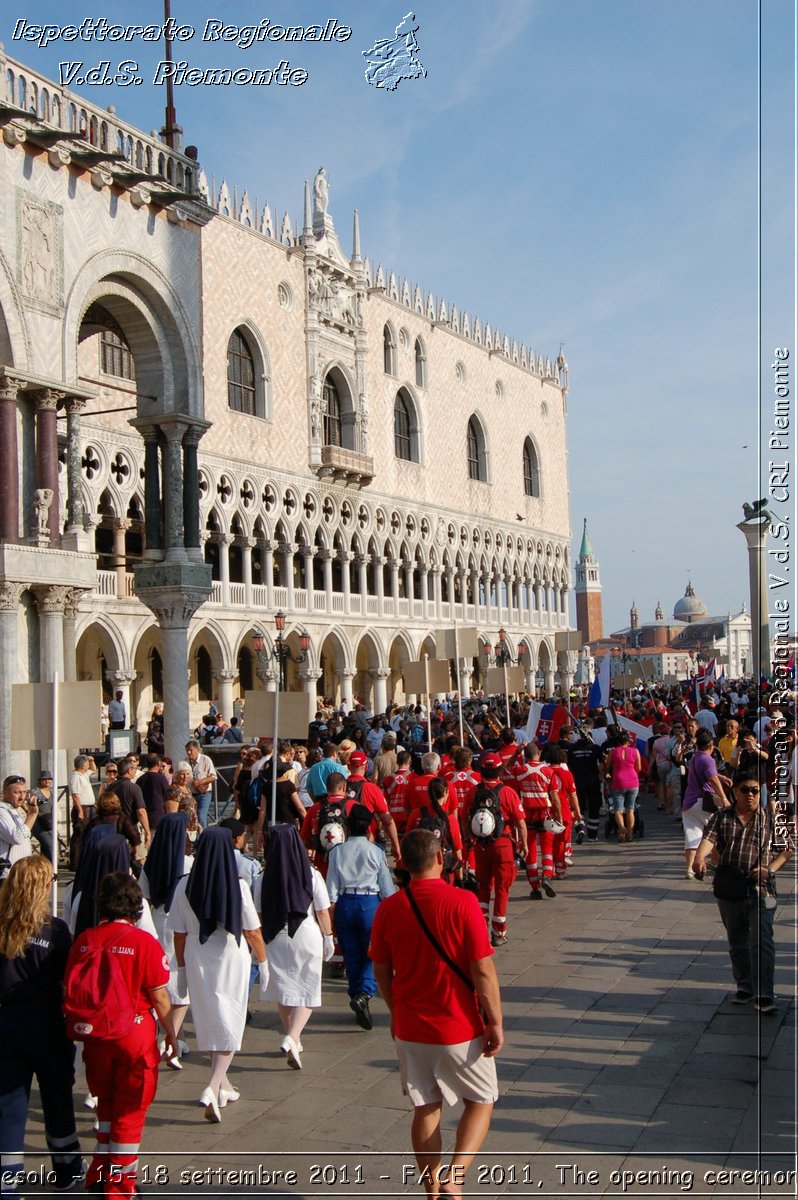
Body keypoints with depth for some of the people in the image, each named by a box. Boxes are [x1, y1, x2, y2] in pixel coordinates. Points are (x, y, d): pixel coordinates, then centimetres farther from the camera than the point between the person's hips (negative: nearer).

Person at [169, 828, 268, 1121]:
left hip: (197, 963, 3)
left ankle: (223, 1085, 32)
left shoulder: (185, 886, -7)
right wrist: (263, 961, 7)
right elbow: (252, 931, -7)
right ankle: (213, 1087, -11)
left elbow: (179, 934, -1)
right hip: (232, 961, -3)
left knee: (208, 1024, 18)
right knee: (229, 1027, 5)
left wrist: (181, 968, 11)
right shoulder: (238, 886, -13)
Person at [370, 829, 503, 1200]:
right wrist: (495, 1022, -6)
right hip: (459, 1029, -3)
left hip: (409, 1028, 3)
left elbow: (381, 972, 4)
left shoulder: (388, 908, -5)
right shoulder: (462, 902, -17)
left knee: (426, 1109, 17)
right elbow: (483, 971, -17)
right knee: (481, 1101, 15)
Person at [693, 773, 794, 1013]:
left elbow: (788, 848, 7)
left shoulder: (770, 819, 4)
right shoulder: (722, 817, 5)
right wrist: (699, 858, -32)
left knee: (761, 942, -11)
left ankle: (764, 995, -7)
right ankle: (745, 987, 29)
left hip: (760, 890, -2)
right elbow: (709, 838, -11)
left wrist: (770, 869, -10)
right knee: (737, 942, 14)